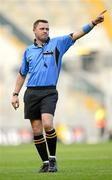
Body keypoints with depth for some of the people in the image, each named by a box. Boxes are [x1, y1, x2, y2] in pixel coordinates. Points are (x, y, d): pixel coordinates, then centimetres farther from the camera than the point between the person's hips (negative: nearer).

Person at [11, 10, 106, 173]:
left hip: (49, 92, -3)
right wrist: (15, 94, 16)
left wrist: (93, 23, -19)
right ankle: (45, 162, 11)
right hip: (31, 93, 3)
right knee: (36, 130, 1)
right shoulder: (29, 51, 12)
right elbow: (22, 74, 21)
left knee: (47, 124, -22)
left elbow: (76, 35, -6)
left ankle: (53, 159, -6)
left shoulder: (57, 44, 5)